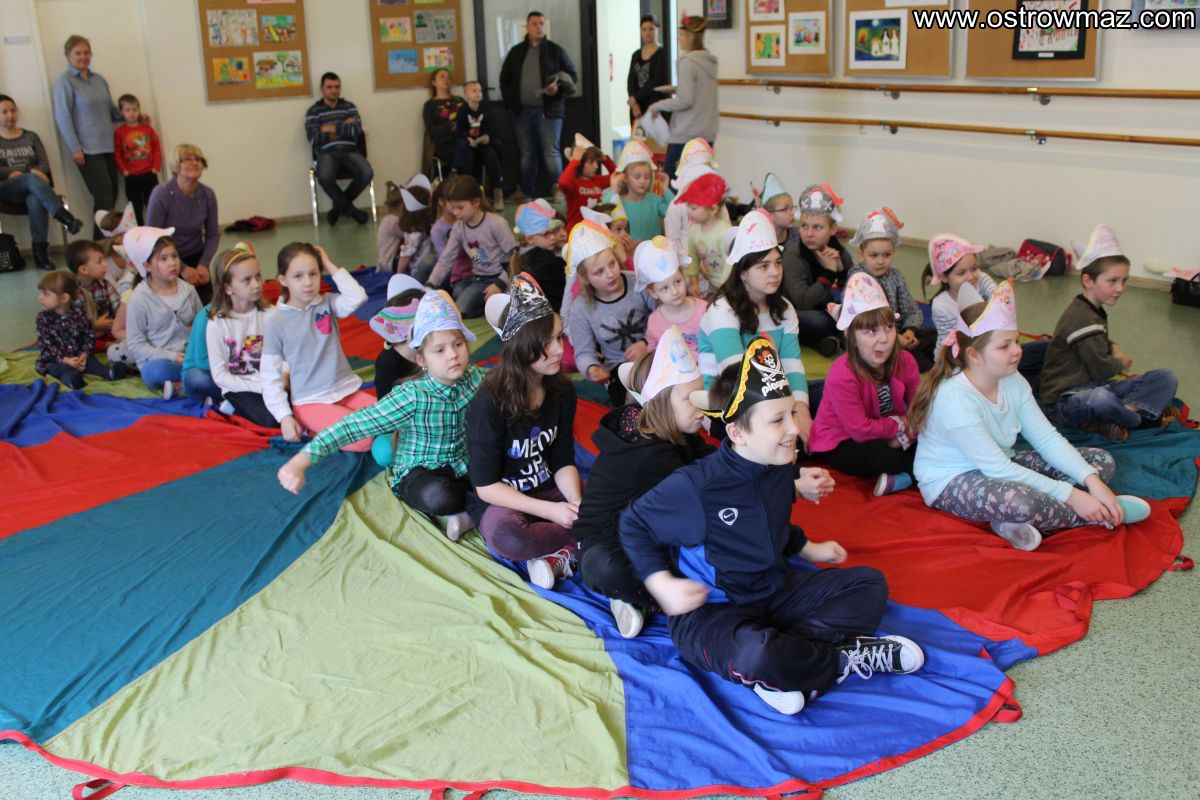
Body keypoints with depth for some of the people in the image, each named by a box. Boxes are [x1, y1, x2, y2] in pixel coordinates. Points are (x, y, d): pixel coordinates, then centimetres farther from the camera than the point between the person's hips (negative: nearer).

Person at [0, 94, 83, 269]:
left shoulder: (31, 137, 19)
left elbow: (45, 165, 8)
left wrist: (20, 172, -12)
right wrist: (30, 173, -14)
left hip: (32, 187, 2)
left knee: (35, 201, -37)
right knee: (32, 179, -36)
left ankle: (40, 252, -39)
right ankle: (64, 216, -49)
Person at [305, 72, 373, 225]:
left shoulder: (349, 106, 17)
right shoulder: (313, 111, 10)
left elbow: (357, 129, 1)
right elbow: (313, 138, -5)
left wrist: (333, 129, -6)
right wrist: (344, 128, -2)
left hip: (349, 151, 2)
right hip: (326, 153, -2)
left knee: (367, 173, -29)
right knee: (324, 177, -36)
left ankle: (339, 206, -4)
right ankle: (350, 210, -10)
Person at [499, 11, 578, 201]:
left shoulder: (555, 51, 3)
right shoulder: (516, 52, 11)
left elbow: (572, 75, 4)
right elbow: (505, 79, 17)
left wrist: (559, 88, -14)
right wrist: (510, 103, 7)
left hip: (549, 110, -3)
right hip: (523, 111, 3)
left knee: (551, 152, -5)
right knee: (527, 154, 8)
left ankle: (558, 191, 2)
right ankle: (528, 193, 15)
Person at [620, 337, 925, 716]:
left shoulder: (779, 467, 0)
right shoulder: (695, 486, -22)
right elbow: (634, 524, -9)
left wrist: (807, 548, 17)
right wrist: (662, 584, -19)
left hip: (774, 593, 8)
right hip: (710, 612, -8)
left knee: (869, 584, 2)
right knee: (757, 654, -41)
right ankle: (850, 658, -11)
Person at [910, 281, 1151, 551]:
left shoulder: (1013, 381, -3)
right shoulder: (955, 399, -28)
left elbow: (1047, 438, -3)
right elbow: (998, 469, -27)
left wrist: (1092, 481, -18)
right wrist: (1070, 495, -26)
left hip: (1000, 467, 9)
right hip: (951, 483, -9)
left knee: (1101, 460, 3)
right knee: (1021, 501, -42)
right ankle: (1100, 515, -10)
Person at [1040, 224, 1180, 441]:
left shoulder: (1095, 312, 15)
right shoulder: (1082, 318, -19)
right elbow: (1101, 370, -21)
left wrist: (1113, 347, 9)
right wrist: (1121, 362, 2)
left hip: (1095, 388, 10)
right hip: (1067, 397, -10)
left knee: (1166, 379, 0)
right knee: (1102, 398, -45)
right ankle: (1140, 415, -12)